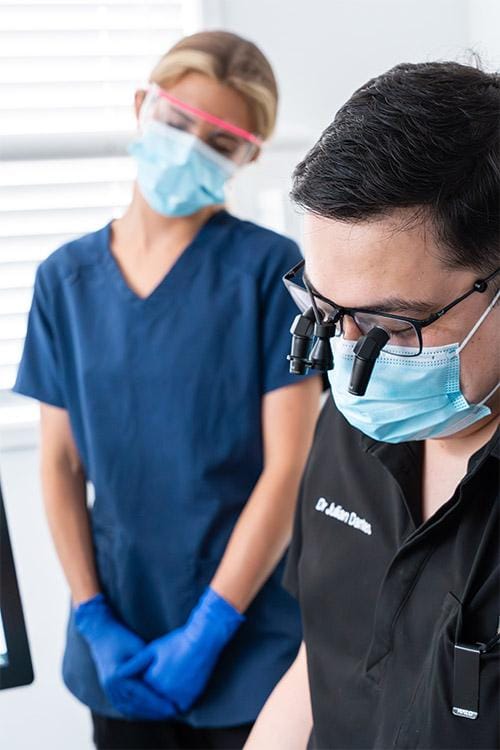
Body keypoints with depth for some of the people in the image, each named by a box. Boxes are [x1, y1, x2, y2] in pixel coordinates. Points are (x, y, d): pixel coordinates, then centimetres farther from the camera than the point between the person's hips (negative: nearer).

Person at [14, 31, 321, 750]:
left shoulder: (268, 269, -9)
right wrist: (94, 622, -5)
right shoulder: (65, 279, 2)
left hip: (249, 638, -3)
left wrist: (207, 631, -12)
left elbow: (288, 467, -12)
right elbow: (60, 462, 2)